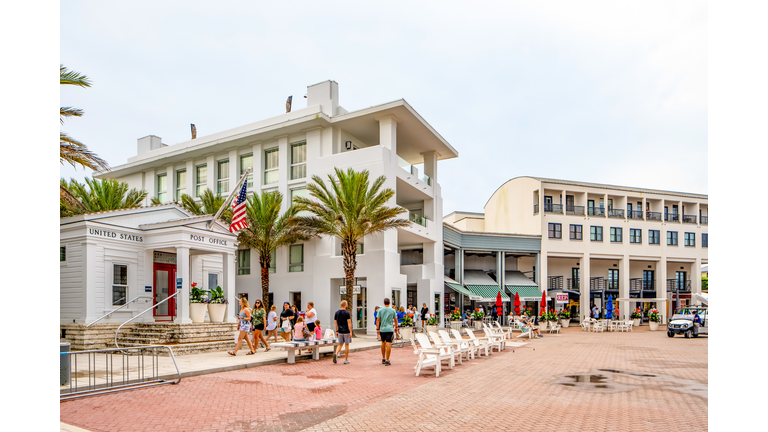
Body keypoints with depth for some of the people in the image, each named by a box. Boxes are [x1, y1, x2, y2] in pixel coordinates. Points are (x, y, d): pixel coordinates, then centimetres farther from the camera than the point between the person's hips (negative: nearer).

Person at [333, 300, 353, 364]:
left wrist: (336, 331, 16)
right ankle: (346, 360, 10)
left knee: (340, 344, 13)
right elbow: (349, 323, -15)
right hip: (346, 331, -4)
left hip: (340, 331, 4)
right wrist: (350, 332, -13)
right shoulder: (347, 313, -12)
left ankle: (336, 353, -14)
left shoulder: (337, 313, 5)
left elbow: (335, 323, 8)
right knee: (346, 345, 5)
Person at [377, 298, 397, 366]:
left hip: (382, 329, 3)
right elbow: (395, 320, 10)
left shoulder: (380, 310, 3)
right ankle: (387, 361, -11)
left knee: (383, 343, 17)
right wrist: (396, 327, 24)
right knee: (388, 344, -7)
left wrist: (377, 328, 5)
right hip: (390, 329, -3)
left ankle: (383, 359, 26)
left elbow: (378, 320, 0)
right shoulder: (393, 310, 1)